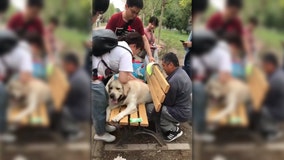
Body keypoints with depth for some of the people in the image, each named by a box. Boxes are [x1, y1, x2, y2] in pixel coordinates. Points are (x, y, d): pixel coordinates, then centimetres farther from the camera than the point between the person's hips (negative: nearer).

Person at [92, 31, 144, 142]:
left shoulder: (119, 45, 17)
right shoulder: (126, 53, -12)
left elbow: (124, 71, 26)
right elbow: (123, 79, -16)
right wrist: (131, 79, 6)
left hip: (95, 74, 10)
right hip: (93, 77, -10)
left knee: (103, 102, 26)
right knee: (99, 107, 9)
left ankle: (103, 125, 45)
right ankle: (100, 134, 27)